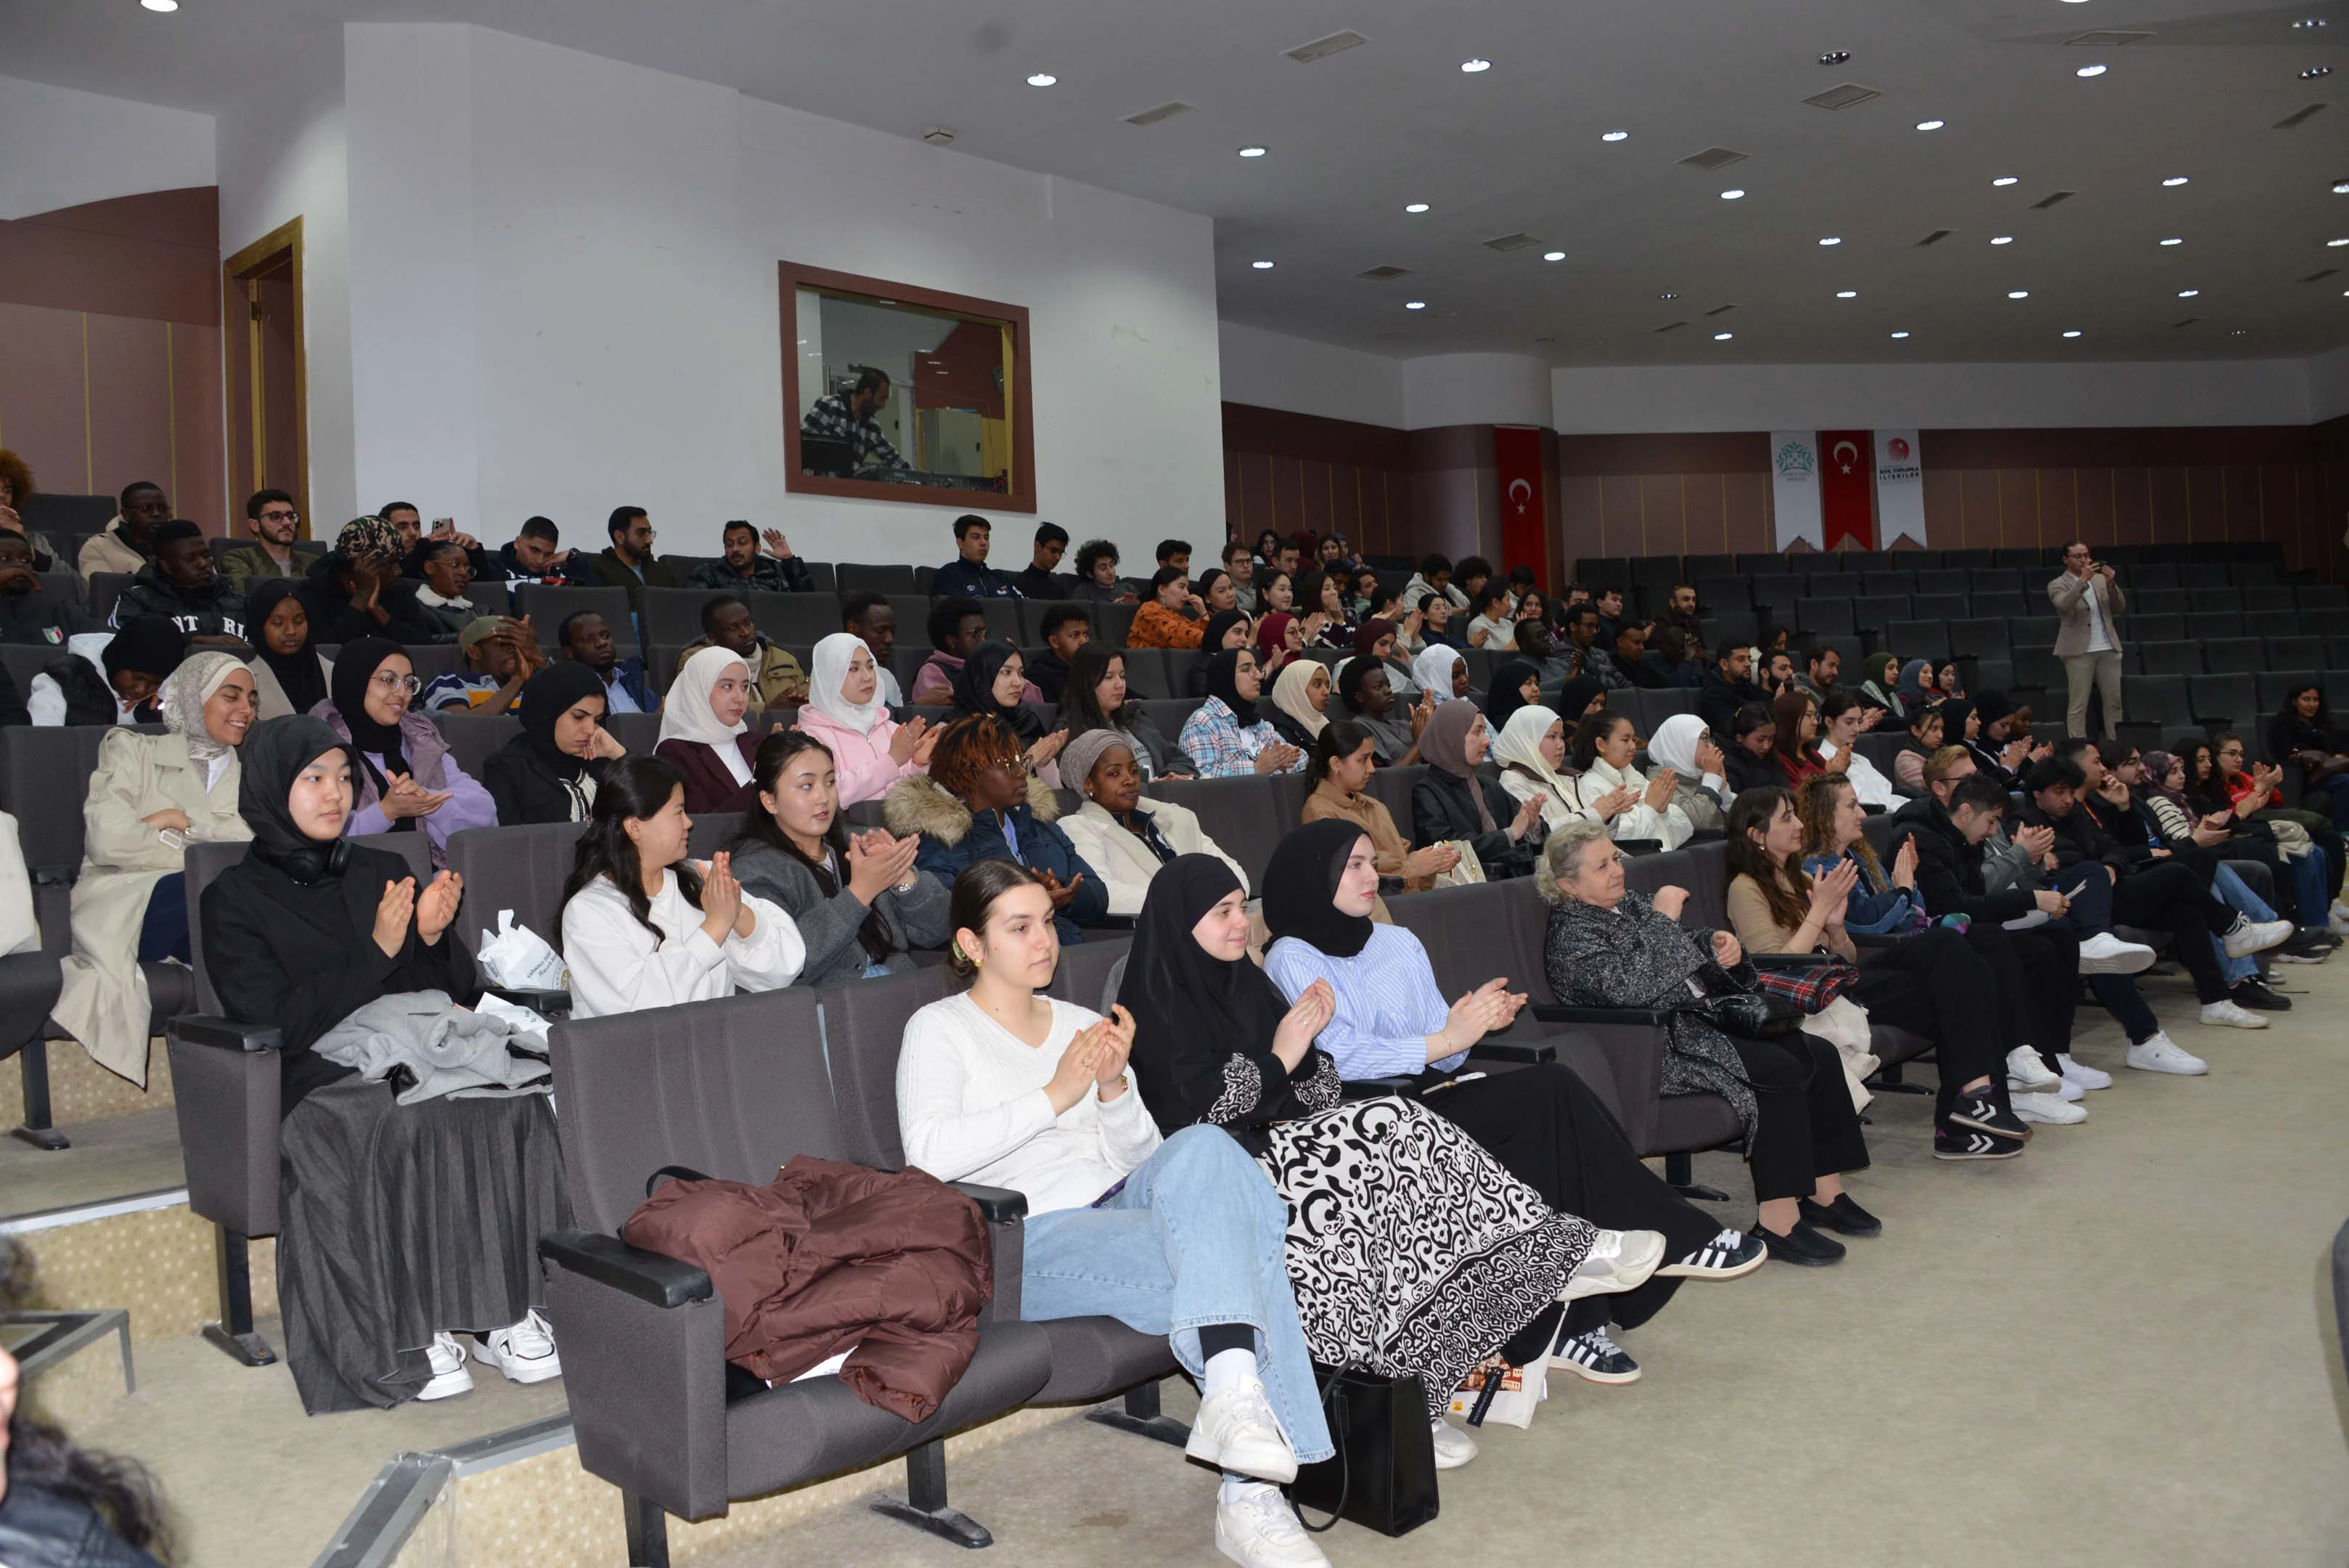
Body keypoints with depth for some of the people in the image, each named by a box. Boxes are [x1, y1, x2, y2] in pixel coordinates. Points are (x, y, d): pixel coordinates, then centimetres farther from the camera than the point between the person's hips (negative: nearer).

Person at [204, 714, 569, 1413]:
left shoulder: (381, 873, 21)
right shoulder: (234, 899, 8)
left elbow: (461, 992, 17)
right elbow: (278, 1026, -7)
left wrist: (432, 936, -3)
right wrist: (378, 952, -14)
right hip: (319, 1085, -3)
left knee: (515, 1105, -29)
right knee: (401, 1125, -37)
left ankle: (509, 1310, -23)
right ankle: (412, 1333, -24)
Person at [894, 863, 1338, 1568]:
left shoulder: (1080, 1023, 23)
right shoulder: (940, 1028, 6)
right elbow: (929, 1154, -13)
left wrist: (1114, 1087, -3)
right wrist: (1054, 1095, -14)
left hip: (1122, 1205, 5)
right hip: (1033, 1239, -5)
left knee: (1202, 1148, -30)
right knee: (1232, 1255, -29)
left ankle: (1237, 1399, -35)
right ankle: (1251, 1495, -27)